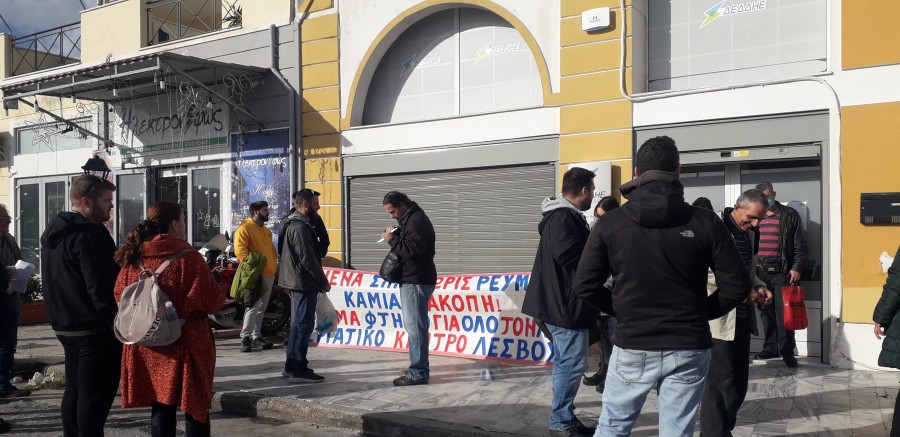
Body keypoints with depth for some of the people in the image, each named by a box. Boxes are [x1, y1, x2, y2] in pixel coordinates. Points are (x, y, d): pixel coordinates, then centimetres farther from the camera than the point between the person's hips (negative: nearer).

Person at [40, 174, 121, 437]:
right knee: (95, 395, -4)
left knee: (74, 391, 16)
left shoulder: (54, 231, 13)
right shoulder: (89, 234, -18)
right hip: (95, 328, -9)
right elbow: (101, 287, -23)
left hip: (66, 325, 10)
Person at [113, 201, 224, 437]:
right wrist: (222, 299, 8)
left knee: (160, 405, 13)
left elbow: (120, 297, 7)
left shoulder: (134, 257, 0)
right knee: (196, 407, 8)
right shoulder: (189, 258, -14)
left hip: (147, 346, 5)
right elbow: (213, 301, -14)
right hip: (185, 343, -5)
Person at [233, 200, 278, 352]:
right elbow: (240, 250, -20)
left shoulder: (266, 231, 19)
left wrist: (276, 266, 19)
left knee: (261, 308, 12)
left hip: (269, 274, 9)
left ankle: (256, 336, 18)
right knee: (253, 307, -13)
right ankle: (245, 338, -10)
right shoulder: (244, 228, -9)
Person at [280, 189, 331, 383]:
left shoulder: (295, 224, 16)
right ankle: (299, 369, -4)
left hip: (297, 282, 11)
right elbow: (307, 259, -21)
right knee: (304, 325, -7)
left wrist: (320, 280, 18)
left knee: (298, 324, 16)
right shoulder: (300, 227, -17)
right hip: (304, 283, -11)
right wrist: (323, 282, -13)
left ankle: (291, 366, 23)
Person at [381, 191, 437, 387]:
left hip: (416, 281, -11)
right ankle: (418, 367, 24)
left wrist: (392, 240, -13)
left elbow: (412, 249, -24)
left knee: (415, 326, -10)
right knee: (414, 325, 16)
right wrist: (394, 238, 2)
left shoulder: (416, 221, -15)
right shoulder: (409, 219, 18)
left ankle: (418, 373, -8)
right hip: (412, 279, 11)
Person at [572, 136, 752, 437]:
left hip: (632, 347, 0)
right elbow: (737, 286, -4)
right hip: (688, 349, 0)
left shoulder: (610, 223, -3)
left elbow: (585, 284, -3)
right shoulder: (705, 222, -4)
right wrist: (701, 312, 11)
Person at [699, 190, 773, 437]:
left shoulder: (749, 234, 13)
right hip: (718, 320, -8)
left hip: (742, 318, 8)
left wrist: (759, 287, 3)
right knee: (720, 386, -4)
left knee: (738, 384, 14)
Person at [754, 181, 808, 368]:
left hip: (782, 272, -4)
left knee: (784, 313, -7)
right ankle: (771, 347, 16)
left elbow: (800, 245, 0)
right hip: (760, 272, 4)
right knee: (766, 312, 7)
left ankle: (787, 351, 0)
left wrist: (796, 268, -8)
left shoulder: (789, 215, 2)